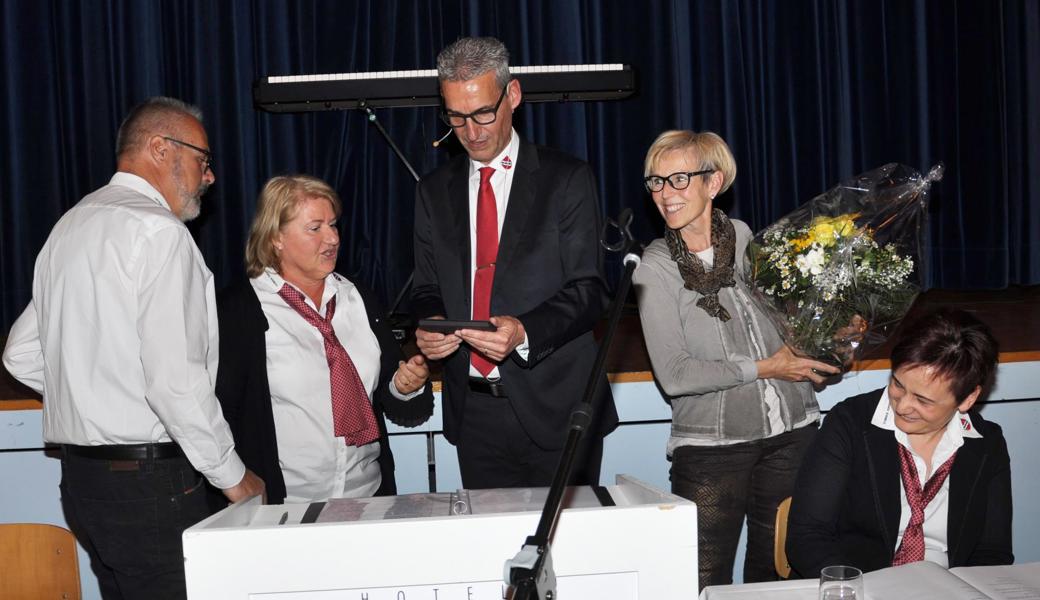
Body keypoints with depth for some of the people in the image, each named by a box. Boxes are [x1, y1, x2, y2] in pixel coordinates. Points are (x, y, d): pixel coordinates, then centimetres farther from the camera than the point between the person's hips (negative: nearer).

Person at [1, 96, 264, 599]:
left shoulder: (71, 226, 14)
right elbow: (175, 379, -20)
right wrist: (232, 476, -11)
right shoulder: (156, 229, -13)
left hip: (81, 476, 9)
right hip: (150, 481, -9)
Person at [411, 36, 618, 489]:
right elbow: (427, 288, 12)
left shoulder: (567, 180, -3)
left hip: (553, 406, -3)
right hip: (473, 413, 4)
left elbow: (588, 290, -8)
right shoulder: (434, 191, 9)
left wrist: (524, 332, -24)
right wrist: (428, 326, -11)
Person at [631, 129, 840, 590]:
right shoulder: (656, 268, -8)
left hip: (792, 431, 4)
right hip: (711, 444, -3)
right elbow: (674, 376, -14)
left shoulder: (745, 237, 2)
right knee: (706, 583, 1)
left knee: (780, 569, 14)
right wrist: (763, 368, -14)